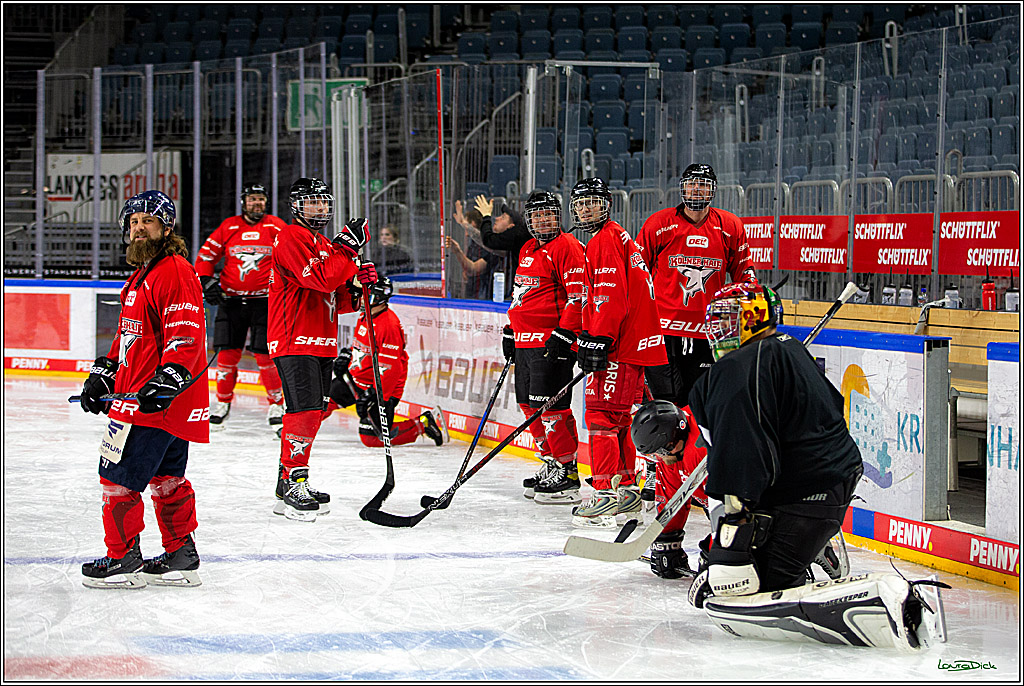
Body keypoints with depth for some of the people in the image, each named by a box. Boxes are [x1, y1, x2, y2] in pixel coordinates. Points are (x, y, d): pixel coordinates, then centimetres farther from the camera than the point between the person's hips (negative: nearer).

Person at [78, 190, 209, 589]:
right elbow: (130, 333, 29)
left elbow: (186, 333, -22)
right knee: (166, 478, 13)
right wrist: (103, 374, 22)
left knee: (119, 474, -7)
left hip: (157, 399, -10)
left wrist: (169, 378, -31)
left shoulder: (175, 271, -13)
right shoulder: (141, 275, 20)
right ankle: (181, 557, 19)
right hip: (135, 393, 10)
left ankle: (123, 560, 1)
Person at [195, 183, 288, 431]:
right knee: (227, 353, -1)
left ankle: (276, 404, 5)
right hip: (231, 300, 2)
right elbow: (205, 255, 11)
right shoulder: (228, 227, 5)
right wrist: (207, 281, -1)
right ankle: (223, 402, 17)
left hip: (265, 301, -2)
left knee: (265, 354, -8)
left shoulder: (276, 227, 2)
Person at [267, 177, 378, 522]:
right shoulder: (291, 239, -9)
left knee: (313, 412, 11)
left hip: (321, 343, 10)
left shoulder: (325, 246, 21)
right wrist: (348, 245, -23)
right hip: (293, 340, -10)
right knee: (304, 410, -16)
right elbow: (321, 279, -24)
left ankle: (292, 482, 20)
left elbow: (338, 301, 20)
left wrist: (360, 283, 2)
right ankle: (291, 487, -13)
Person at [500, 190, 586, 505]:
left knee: (549, 405, -12)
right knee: (530, 405, 11)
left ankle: (567, 473, -6)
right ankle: (552, 465, 22)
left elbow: (579, 295, -16)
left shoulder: (567, 247, -9)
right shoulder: (528, 250, 19)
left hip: (553, 340, -9)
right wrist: (510, 331, 25)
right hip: (525, 341, 9)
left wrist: (564, 334, -21)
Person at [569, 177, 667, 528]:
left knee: (602, 416, -11)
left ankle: (606, 494, -13)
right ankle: (627, 490, 22)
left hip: (621, 346, -11)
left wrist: (598, 341, -22)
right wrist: (589, 336, 27)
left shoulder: (606, 240, -11)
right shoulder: (614, 237, 23)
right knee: (618, 418, 16)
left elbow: (611, 295, -21)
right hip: (632, 341, 11)